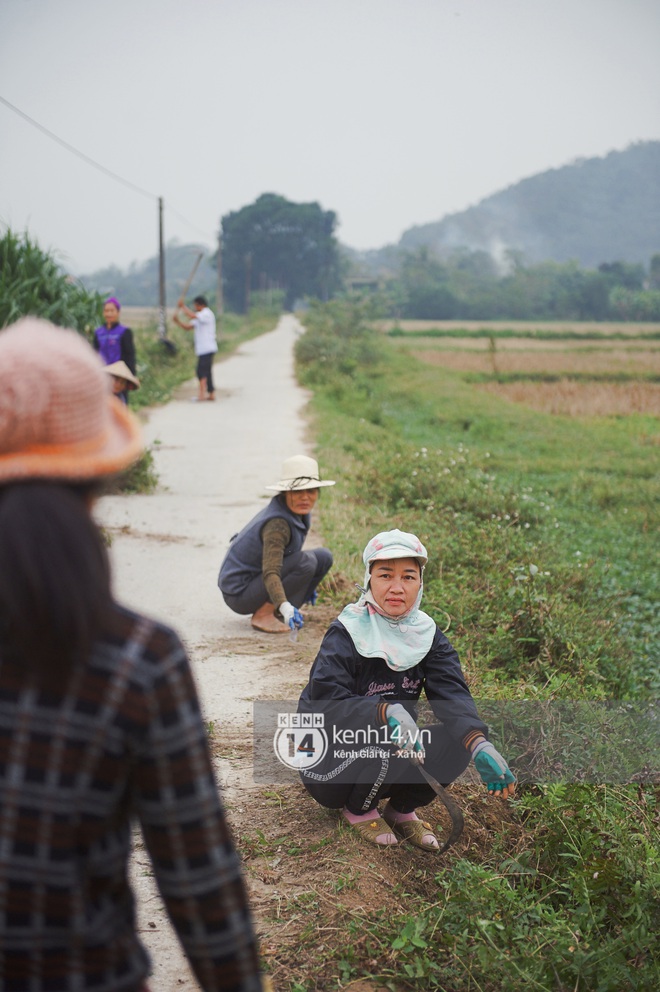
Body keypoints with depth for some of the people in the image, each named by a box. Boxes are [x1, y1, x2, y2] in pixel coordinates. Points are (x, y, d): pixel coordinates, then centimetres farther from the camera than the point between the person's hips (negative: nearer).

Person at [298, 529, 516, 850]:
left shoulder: (427, 635, -1)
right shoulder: (345, 634, -16)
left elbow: (452, 694, -17)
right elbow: (327, 706, -27)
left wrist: (480, 745, -36)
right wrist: (388, 711, -44)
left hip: (394, 755, 5)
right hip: (330, 763, -5)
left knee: (459, 740, -20)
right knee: (391, 742, -34)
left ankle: (402, 809, 5)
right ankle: (357, 810, -2)